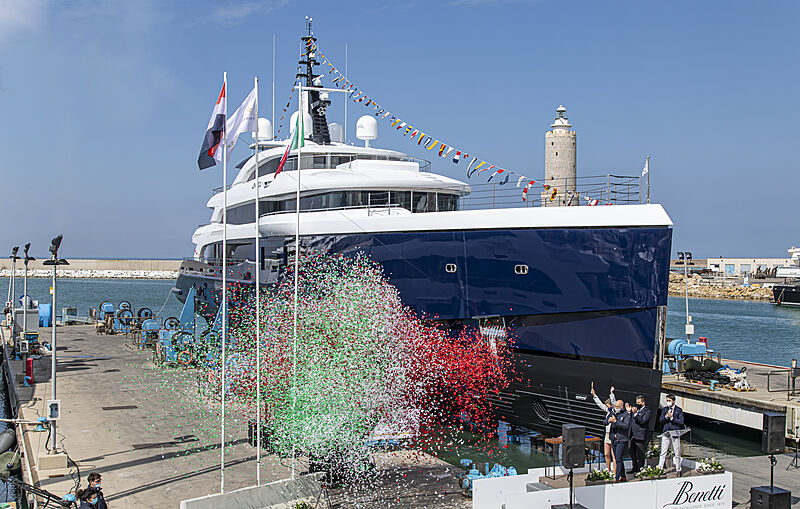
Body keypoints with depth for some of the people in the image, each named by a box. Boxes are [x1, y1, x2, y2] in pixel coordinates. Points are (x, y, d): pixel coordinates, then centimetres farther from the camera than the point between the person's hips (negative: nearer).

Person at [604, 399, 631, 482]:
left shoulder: (626, 415, -5)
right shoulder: (613, 413, 11)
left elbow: (625, 426, -17)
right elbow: (605, 422, 6)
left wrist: (615, 421, -25)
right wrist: (609, 420, -16)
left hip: (622, 440, -6)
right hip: (613, 439, 6)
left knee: (618, 459, -13)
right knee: (618, 459, 11)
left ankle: (617, 477, -14)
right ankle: (623, 476, 21)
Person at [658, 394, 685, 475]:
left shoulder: (679, 410, 3)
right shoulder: (664, 409, 13)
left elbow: (681, 421, -5)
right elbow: (660, 420, 7)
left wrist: (672, 418, -13)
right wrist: (666, 417, -11)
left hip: (675, 433, -2)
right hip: (666, 433, 2)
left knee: (677, 452, 3)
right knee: (663, 452, 0)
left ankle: (678, 470, 12)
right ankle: (659, 468, 2)